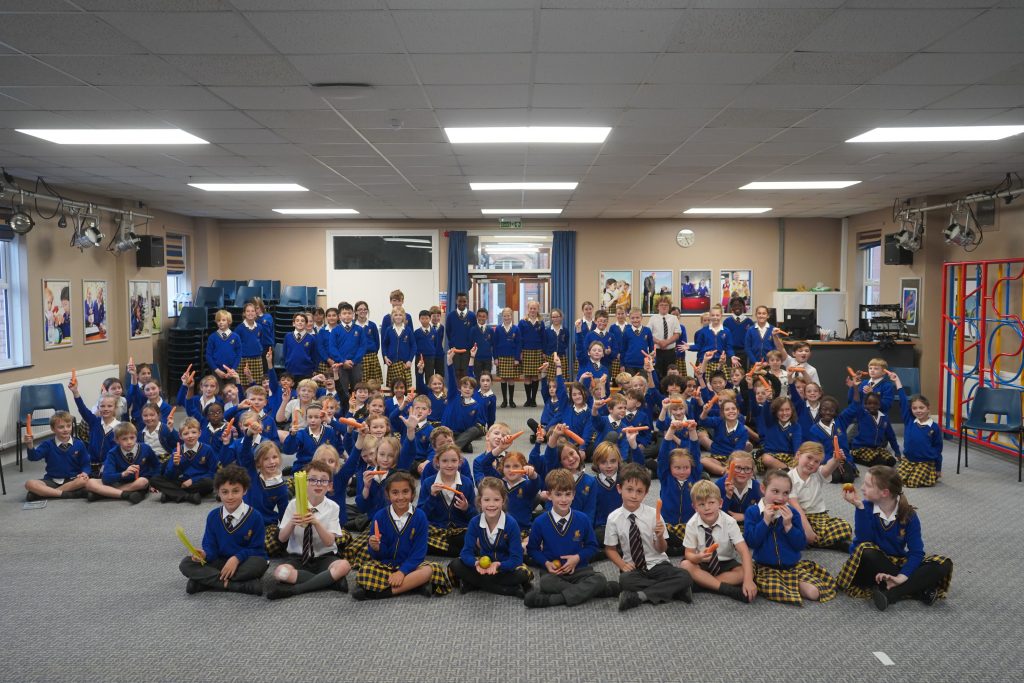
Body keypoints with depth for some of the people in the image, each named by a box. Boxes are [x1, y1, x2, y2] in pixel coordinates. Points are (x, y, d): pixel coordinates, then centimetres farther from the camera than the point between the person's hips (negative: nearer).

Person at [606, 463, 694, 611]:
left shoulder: (653, 514, -8)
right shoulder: (613, 518, -5)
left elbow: (661, 549, -2)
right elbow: (610, 549, 5)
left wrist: (660, 537, -23)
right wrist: (623, 565, -11)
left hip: (657, 564, 1)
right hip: (632, 568, -1)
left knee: (685, 576, -26)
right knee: (625, 580, -35)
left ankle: (640, 595, -22)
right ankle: (670, 589, -19)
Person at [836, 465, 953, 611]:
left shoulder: (908, 514, -10)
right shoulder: (866, 507, -13)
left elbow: (916, 552, -15)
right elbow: (863, 541, -25)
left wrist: (901, 577, -31)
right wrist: (859, 506, -32)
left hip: (896, 563, 2)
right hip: (873, 564, -2)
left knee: (943, 564, -18)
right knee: (866, 551, -36)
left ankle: (890, 594, -32)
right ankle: (919, 591, -27)